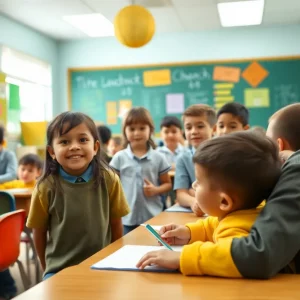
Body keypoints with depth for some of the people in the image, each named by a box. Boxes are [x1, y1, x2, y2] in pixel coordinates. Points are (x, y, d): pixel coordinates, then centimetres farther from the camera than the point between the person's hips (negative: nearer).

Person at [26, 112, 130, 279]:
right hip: (59, 270, 0)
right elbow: (40, 233, 0)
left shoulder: (109, 180, -9)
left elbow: (116, 225, 1)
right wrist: (49, 269, 8)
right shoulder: (46, 187, -12)